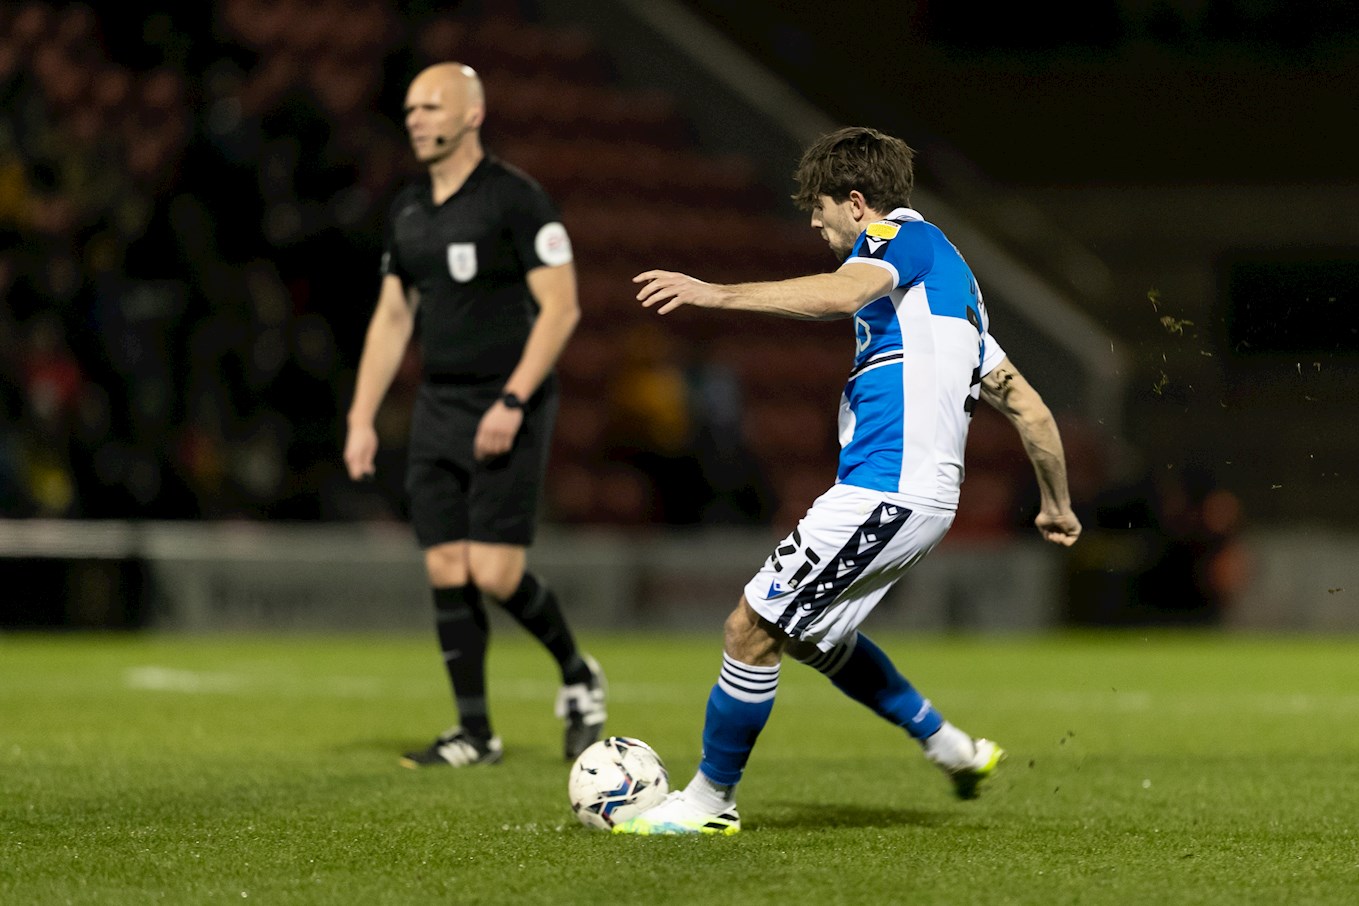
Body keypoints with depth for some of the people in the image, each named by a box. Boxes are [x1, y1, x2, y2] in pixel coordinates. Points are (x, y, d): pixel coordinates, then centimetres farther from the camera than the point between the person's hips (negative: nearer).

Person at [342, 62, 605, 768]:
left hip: (508, 410, -7)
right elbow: (391, 318, 17)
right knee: (446, 571, 1)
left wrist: (512, 402, -20)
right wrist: (362, 418, 10)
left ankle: (577, 675, 14)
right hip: (437, 411, 7)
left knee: (495, 573, -12)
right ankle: (475, 734, 7)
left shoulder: (515, 198, -11)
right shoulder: (407, 209, 11)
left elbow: (561, 307, -14)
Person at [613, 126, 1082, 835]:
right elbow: (1027, 407, 25)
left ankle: (708, 800, 4)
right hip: (922, 496, 10)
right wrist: (1058, 505, 33)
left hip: (885, 492, -10)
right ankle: (949, 746, 32)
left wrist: (716, 293, -32)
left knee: (752, 628, -5)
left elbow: (842, 293, -29)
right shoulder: (947, 282, 25)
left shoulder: (904, 236, -5)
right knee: (811, 634, 25)